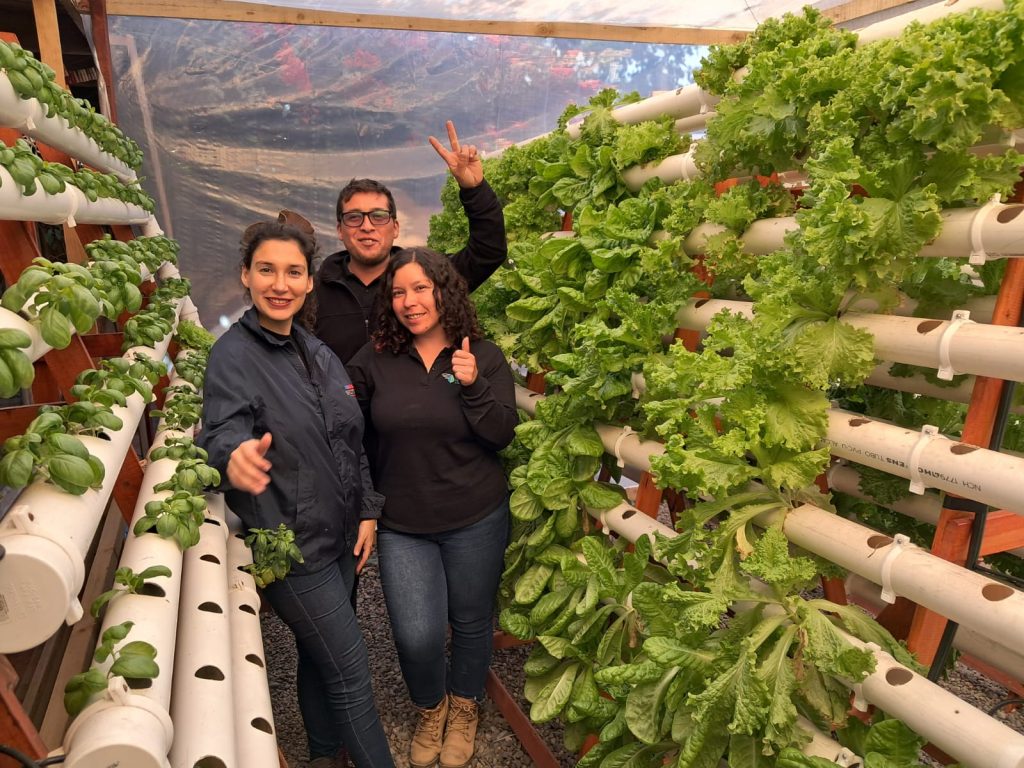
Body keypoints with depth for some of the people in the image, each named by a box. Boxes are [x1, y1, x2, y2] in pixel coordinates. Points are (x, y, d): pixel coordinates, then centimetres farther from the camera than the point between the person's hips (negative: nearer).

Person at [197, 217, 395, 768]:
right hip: (292, 544, -6)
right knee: (350, 670, 4)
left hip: (342, 535, 6)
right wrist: (234, 454, -51)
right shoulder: (233, 354, -13)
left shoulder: (318, 352, 6)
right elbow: (221, 430, -28)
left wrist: (367, 512, 5)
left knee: (320, 653, 23)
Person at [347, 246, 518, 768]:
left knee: (470, 621, 16)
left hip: (475, 520, 0)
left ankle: (464, 708, 47)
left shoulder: (483, 357, -5)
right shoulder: (375, 359, -3)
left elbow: (502, 434, -10)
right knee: (416, 635, -1)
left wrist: (473, 386, -24)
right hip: (402, 524, 1)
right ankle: (430, 709, 35)